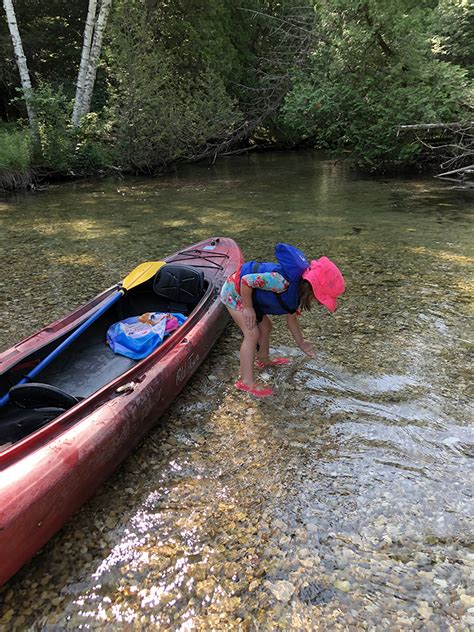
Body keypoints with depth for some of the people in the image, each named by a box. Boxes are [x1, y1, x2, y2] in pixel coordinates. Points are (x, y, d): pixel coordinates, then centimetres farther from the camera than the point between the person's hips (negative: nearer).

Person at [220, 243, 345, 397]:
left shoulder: (298, 292, -8)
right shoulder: (283, 283, -38)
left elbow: (291, 317, 10)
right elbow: (246, 280, -34)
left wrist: (301, 342, 15)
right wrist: (248, 308, -23)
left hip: (250, 295, 9)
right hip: (235, 290, -9)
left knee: (265, 326, 19)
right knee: (252, 334, -14)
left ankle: (263, 359, 44)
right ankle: (246, 381, -8)